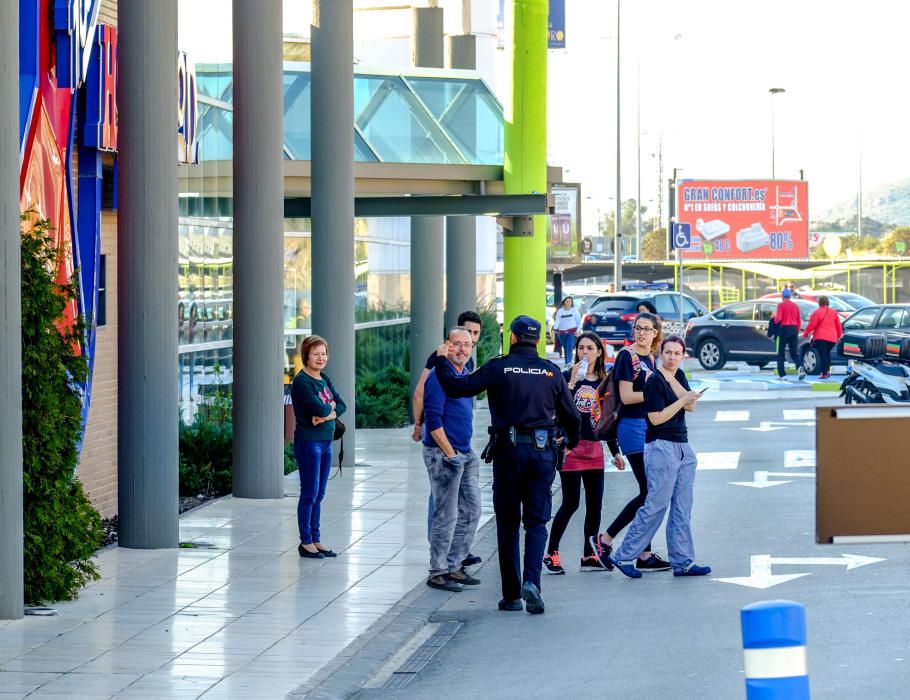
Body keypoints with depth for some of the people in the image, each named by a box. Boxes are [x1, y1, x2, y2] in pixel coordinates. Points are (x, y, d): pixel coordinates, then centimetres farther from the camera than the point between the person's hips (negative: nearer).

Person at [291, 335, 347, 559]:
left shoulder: (324, 379, 13)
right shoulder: (301, 381, -12)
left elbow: (341, 405, 5)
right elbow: (319, 409, -22)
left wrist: (328, 413, -14)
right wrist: (330, 407, -1)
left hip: (326, 441, 8)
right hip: (308, 442, -8)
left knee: (318, 495, 11)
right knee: (309, 493, -5)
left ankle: (316, 540, 17)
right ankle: (306, 542, 1)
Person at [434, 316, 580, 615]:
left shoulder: (498, 368, -4)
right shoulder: (551, 371, 3)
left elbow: (457, 387, -7)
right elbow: (570, 415, 9)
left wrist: (441, 360, 11)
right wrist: (572, 442, 30)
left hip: (508, 451, -1)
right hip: (543, 452, 1)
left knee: (508, 524, 8)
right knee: (536, 521, 5)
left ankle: (511, 595, 9)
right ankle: (531, 581, -17)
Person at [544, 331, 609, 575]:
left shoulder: (604, 382, 10)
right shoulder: (567, 377, -3)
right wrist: (573, 382, -23)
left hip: (594, 449, 5)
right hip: (571, 447, -5)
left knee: (595, 503, 5)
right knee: (570, 502, -6)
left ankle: (589, 556, 13)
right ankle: (551, 552, 5)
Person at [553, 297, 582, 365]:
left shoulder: (574, 310, 4)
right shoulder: (560, 311, 8)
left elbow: (579, 321, 5)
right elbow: (557, 320, -4)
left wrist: (578, 330, -7)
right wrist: (555, 328, -22)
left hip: (572, 332, -3)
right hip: (562, 332, 3)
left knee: (570, 347, -18)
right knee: (565, 348, 9)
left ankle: (569, 362, -28)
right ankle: (566, 362, 18)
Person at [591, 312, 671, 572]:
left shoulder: (651, 358, 15)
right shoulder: (627, 356, -9)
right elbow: (626, 396, -16)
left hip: (650, 427, 8)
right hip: (633, 427, -8)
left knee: (650, 493, 7)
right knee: (649, 492, -10)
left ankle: (645, 555, 10)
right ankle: (604, 539, -1)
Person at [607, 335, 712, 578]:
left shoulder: (679, 376, 13)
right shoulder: (654, 381, -11)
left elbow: (691, 406, 1)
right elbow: (656, 418, -16)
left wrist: (671, 379, -7)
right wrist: (683, 400, -14)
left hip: (683, 447, 8)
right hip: (661, 447, -8)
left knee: (682, 509, 7)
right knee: (656, 505, -8)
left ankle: (683, 562, 10)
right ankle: (623, 557, -1)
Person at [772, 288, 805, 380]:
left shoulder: (781, 305, -5)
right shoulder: (795, 306, 9)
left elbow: (778, 319, -13)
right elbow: (799, 321, 10)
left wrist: (774, 318, 10)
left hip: (784, 328, -4)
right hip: (794, 329, 4)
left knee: (781, 353, 6)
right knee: (794, 352, 5)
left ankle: (782, 374, 4)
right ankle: (799, 368, -22)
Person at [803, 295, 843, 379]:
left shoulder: (817, 312, -4)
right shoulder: (833, 312, 10)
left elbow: (811, 325, -6)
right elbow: (838, 325, 15)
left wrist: (805, 334, 6)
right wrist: (839, 335, 28)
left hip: (820, 337, -5)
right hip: (832, 338, 5)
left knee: (822, 355, -4)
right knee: (827, 353, 23)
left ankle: (824, 373, -9)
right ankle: (828, 370, 16)